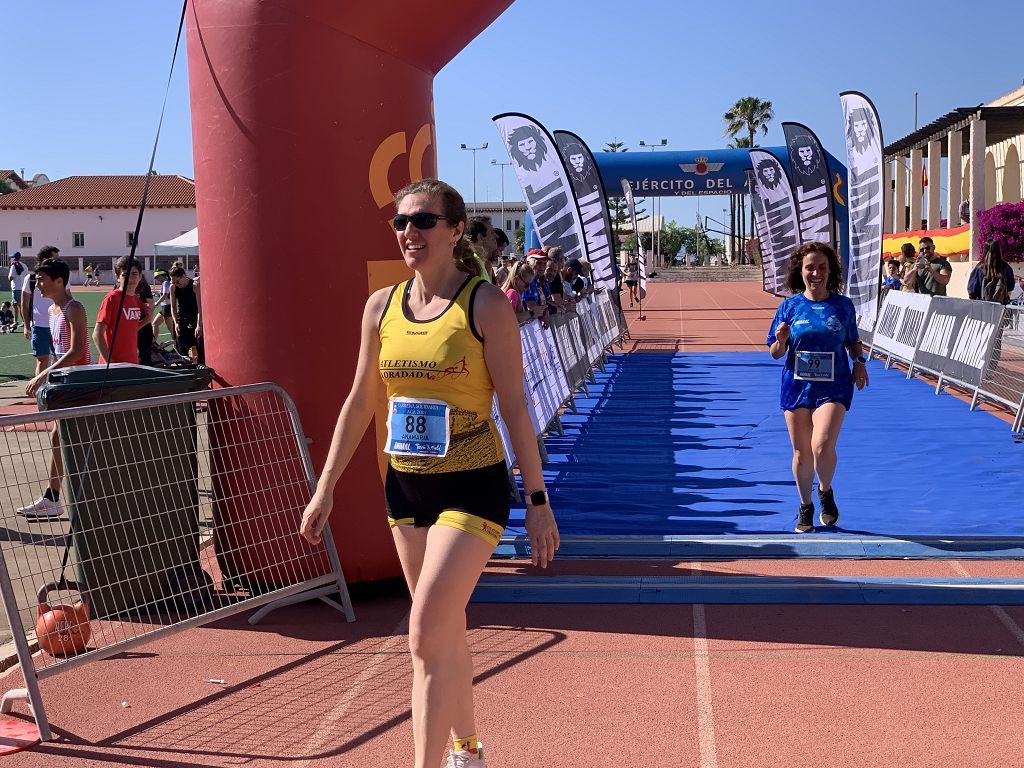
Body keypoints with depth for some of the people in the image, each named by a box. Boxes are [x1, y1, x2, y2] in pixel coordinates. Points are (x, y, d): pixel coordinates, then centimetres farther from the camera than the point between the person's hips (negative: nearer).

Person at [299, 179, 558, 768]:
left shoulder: (485, 305, -11)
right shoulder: (381, 306, 4)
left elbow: (514, 408, -10)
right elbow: (360, 403, 11)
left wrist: (538, 500, -11)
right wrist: (325, 489, 10)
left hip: (472, 487, -6)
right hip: (406, 485, 6)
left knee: (426, 635, -13)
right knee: (446, 632, 18)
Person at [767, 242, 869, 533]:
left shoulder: (843, 305, 2)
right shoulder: (789, 306, 1)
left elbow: (853, 342, 17)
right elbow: (775, 353, 4)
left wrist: (859, 362, -2)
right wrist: (781, 340, -17)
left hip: (833, 387, -1)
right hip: (796, 386, 2)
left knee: (822, 446, -20)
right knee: (802, 453, 8)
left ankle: (826, 491, 12)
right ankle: (805, 507, 31)